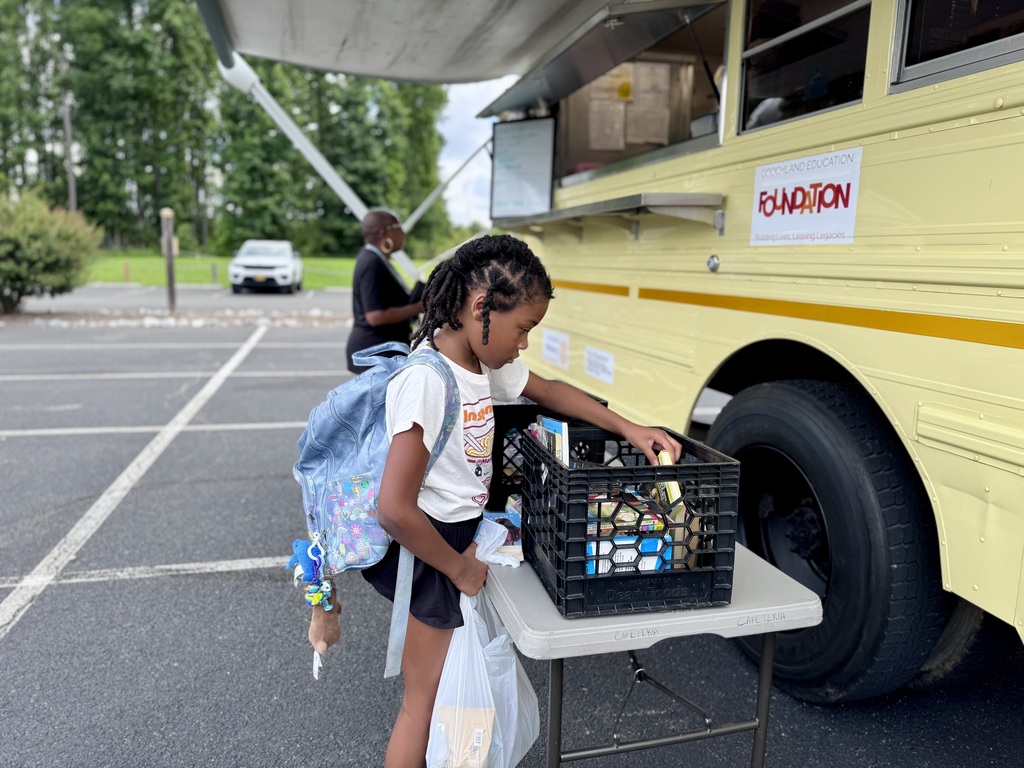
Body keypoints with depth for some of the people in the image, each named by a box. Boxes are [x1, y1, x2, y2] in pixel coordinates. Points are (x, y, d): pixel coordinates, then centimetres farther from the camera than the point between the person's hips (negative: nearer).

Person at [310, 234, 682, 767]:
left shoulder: (487, 361, -1)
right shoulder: (426, 380, -27)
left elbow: (550, 392, 16)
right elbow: (394, 509, -28)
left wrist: (628, 429, 8)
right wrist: (459, 568, -15)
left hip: (472, 537, 8)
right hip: (438, 548, -8)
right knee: (426, 702, 11)